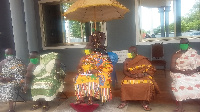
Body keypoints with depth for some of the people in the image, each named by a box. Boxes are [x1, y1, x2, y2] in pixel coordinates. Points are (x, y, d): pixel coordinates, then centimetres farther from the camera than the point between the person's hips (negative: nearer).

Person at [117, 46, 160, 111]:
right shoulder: (127, 61, 4)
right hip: (130, 77, 2)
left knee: (148, 84, -32)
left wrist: (144, 74, -19)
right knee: (124, 84, -28)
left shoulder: (143, 59, -4)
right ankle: (124, 101, -10)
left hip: (143, 76, -1)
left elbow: (150, 69, -2)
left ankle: (145, 103, -16)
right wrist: (131, 75, -16)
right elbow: (125, 71, 3)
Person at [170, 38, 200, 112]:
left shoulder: (194, 53, 4)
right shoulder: (175, 55, 3)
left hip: (193, 73, 1)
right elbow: (172, 69, -3)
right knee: (179, 84, -32)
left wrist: (193, 71, -20)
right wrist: (183, 72, -19)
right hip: (179, 73, -1)